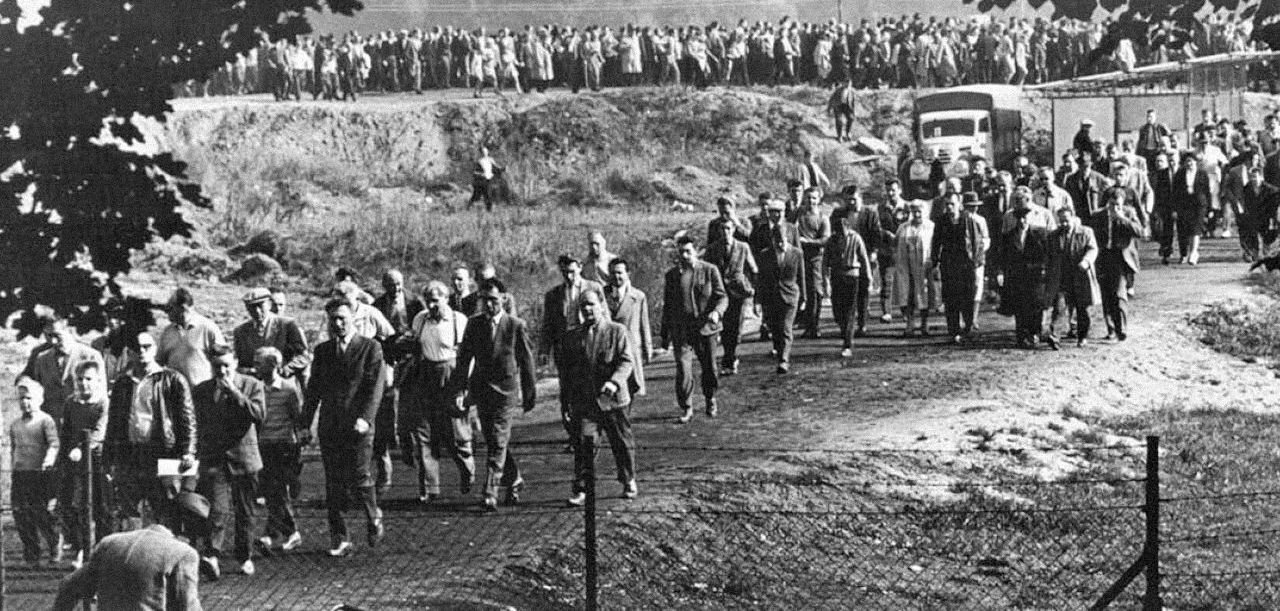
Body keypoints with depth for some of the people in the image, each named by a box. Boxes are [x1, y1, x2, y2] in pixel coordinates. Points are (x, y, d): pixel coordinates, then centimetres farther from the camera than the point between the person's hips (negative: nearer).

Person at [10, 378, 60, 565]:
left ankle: (55, 544, 16)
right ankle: (32, 553, 11)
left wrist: (49, 459, -30)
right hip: (20, 473, 5)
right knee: (20, 514, 1)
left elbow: (53, 444, -13)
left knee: (40, 512, -7)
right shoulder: (15, 424, 14)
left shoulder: (45, 420, -4)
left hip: (40, 474, -5)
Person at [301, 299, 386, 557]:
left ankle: (374, 520, 20)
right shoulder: (322, 351, 14)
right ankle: (340, 540, 8)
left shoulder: (370, 348, 1)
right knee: (333, 485, 3)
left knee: (360, 479, -7)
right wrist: (305, 424, 9)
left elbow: (375, 387, -7)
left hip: (358, 427, -4)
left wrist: (366, 418, -20)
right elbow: (313, 390, 16)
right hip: (329, 427, 4)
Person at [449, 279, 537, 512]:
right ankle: (513, 480, 31)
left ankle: (490, 493, -10)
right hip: (481, 389, 4)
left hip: (506, 390, -4)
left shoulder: (516, 326, -6)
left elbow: (526, 361, 1)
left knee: (498, 443, -9)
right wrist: (459, 388, -5)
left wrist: (530, 394, 6)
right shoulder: (474, 323, 3)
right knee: (492, 442, 12)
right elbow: (464, 358, 4)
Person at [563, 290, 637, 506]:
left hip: (613, 399, -2)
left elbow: (626, 361, -8)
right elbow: (568, 369, 15)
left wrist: (614, 382, -24)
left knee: (622, 442, 11)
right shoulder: (572, 337, 10)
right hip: (583, 401, 2)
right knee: (583, 445, -5)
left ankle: (628, 482, 30)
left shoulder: (617, 331, 0)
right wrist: (566, 398, 11)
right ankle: (581, 490, -2)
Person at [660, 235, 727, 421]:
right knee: (683, 371, -11)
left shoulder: (710, 271, 1)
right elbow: (667, 306, 13)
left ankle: (710, 401, 35)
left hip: (706, 328, 0)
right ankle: (685, 408, 4)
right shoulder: (672, 275, 6)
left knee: (709, 369, 10)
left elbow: (722, 296, 1)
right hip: (681, 330, 0)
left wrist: (717, 312, -22)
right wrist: (664, 334, 14)